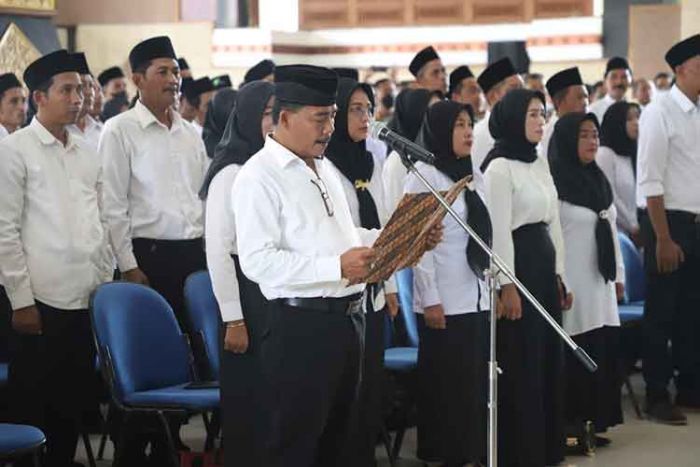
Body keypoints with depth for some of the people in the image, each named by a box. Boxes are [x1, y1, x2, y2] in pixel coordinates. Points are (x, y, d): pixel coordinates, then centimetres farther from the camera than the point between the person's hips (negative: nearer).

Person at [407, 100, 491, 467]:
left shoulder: (465, 174, 14)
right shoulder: (424, 174, -8)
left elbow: (479, 239, 15)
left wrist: (492, 287, 12)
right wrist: (430, 299, -16)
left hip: (474, 298, 7)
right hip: (444, 302, -7)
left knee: (474, 381, 8)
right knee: (446, 383, -1)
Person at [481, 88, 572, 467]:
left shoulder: (540, 163, 14)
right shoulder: (499, 167, -11)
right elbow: (499, 231, -15)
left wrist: (560, 275, 14)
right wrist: (507, 287, -17)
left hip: (544, 265, 8)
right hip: (518, 265, -8)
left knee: (549, 359, 12)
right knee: (521, 365, -2)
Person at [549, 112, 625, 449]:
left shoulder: (599, 180, 14)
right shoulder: (553, 182, -10)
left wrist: (618, 276, 17)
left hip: (600, 282, 7)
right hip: (573, 283, -7)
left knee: (602, 354, 6)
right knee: (576, 356, -6)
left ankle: (593, 423, 14)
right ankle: (570, 427, 1)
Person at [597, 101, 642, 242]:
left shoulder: (632, 156, 16)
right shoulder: (604, 154, -6)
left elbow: (636, 199, 12)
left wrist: (637, 226, -1)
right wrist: (634, 227, -6)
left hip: (632, 233, 7)